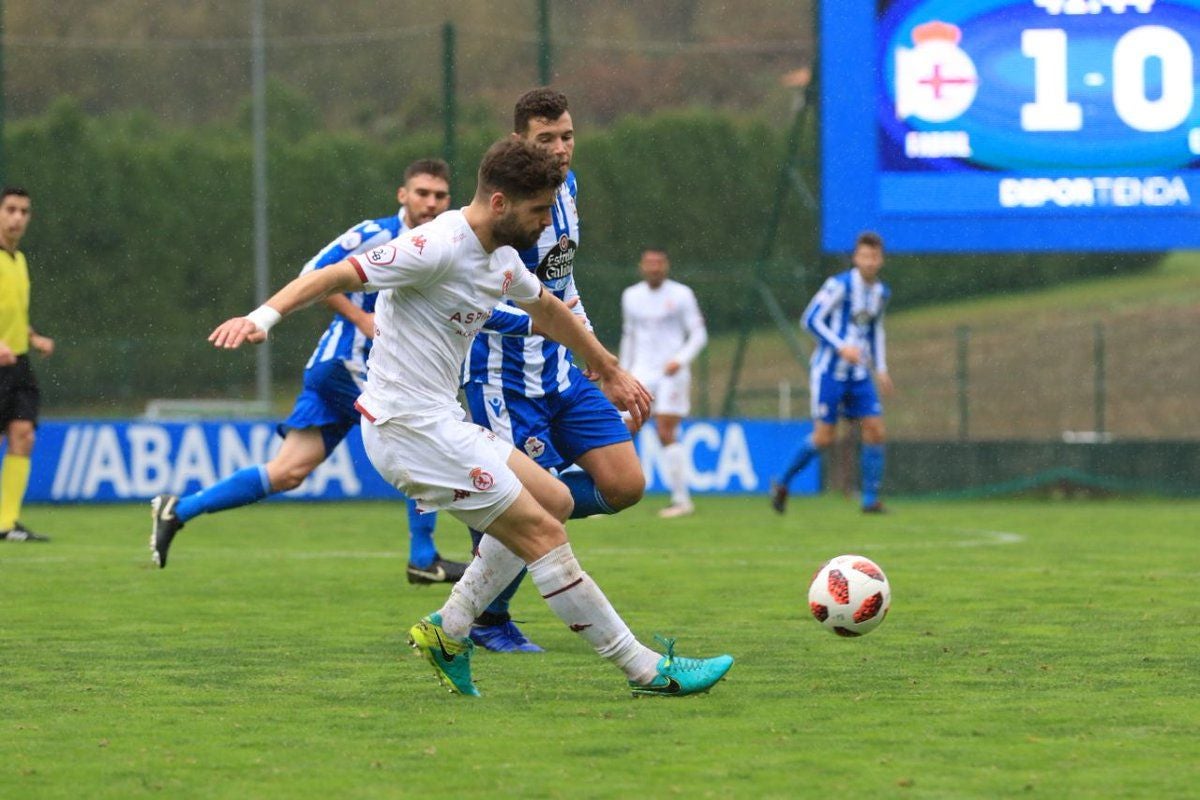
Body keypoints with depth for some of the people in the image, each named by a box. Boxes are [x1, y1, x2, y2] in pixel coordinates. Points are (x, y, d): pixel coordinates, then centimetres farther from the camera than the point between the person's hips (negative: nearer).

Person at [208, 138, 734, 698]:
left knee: (554, 501, 14)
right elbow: (337, 275, -23)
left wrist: (609, 370, 42)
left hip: (440, 420, 10)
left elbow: (548, 310, 30)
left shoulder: (501, 258, 10)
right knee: (543, 533, -8)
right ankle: (647, 671, -2)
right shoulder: (439, 248, -19)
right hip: (411, 426, -10)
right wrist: (263, 316, -37)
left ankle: (448, 629, 14)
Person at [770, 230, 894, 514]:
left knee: (875, 430, -7)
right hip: (829, 371, -6)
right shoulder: (839, 285, -13)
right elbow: (811, 320, -14)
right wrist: (841, 347, -23)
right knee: (823, 436, -8)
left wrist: (881, 369, 17)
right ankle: (782, 482, 13)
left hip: (859, 373, 6)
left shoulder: (881, 293, 9)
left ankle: (871, 500, 0)